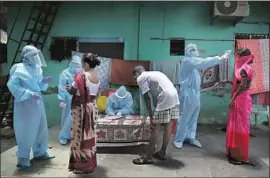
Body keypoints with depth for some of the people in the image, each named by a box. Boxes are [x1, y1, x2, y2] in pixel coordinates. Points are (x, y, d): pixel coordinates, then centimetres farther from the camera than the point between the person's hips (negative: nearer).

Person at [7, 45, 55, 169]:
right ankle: (23, 158, 13)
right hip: (26, 104, -8)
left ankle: (40, 152, 30)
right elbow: (12, 85, -20)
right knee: (26, 131, -2)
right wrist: (29, 93, -24)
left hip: (38, 103, 8)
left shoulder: (36, 69, 11)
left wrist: (44, 82, -5)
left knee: (41, 128, 15)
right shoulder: (19, 68, -11)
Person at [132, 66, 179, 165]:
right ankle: (162, 153, 28)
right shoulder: (154, 73, 29)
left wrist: (151, 116, 0)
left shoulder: (140, 78, 5)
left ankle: (148, 157, 9)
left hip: (165, 99, -8)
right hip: (174, 97, 8)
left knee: (155, 127, 0)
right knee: (168, 125, 14)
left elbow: (147, 98, -3)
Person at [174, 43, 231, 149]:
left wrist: (220, 57, 0)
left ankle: (190, 138, 21)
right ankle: (178, 139, 6)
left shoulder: (194, 61, 17)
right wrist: (220, 59, -21)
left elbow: (205, 62, 10)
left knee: (193, 118, 12)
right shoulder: (187, 61, -11)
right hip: (188, 93, -9)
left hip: (195, 93, 9)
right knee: (184, 117, -3)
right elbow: (204, 63, -22)